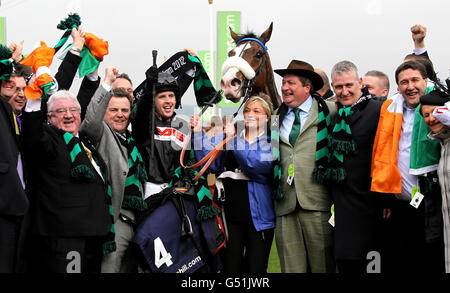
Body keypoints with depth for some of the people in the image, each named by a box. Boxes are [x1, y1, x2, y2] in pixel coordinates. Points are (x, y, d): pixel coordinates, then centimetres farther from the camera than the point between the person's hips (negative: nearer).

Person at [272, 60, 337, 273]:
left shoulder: (329, 111, 4)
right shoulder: (276, 117, 17)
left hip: (316, 202, -3)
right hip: (285, 205, 3)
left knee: (323, 264, -1)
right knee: (291, 267, 3)